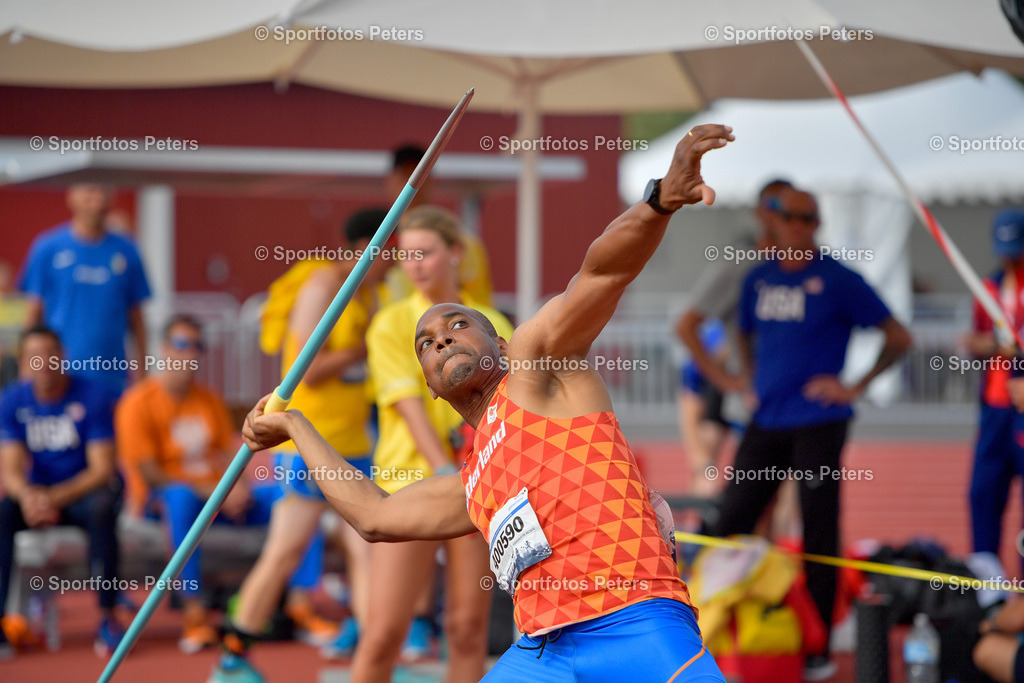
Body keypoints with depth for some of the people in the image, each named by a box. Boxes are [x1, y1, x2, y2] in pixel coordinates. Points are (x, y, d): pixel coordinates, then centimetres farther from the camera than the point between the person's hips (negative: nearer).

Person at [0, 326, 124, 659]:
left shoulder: (93, 395, -11)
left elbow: (102, 469, -15)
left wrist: (56, 498, -30)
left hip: (86, 490, -2)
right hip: (36, 492, 3)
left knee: (101, 509, -37)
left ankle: (108, 617, -27)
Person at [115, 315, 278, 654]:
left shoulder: (210, 400, 15)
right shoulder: (138, 403, -6)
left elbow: (225, 454, 13)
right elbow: (150, 472, -13)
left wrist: (236, 487, -11)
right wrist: (213, 493, -19)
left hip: (218, 493, 6)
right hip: (160, 497, -6)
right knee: (181, 498, -42)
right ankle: (194, 610, -43)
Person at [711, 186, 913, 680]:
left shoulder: (838, 281, -5)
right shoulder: (758, 279, 11)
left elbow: (898, 338, -2)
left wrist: (855, 387, -6)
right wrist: (756, 383, 15)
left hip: (818, 423, -5)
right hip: (766, 422, 5)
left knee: (819, 534, -3)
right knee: (731, 523, 3)